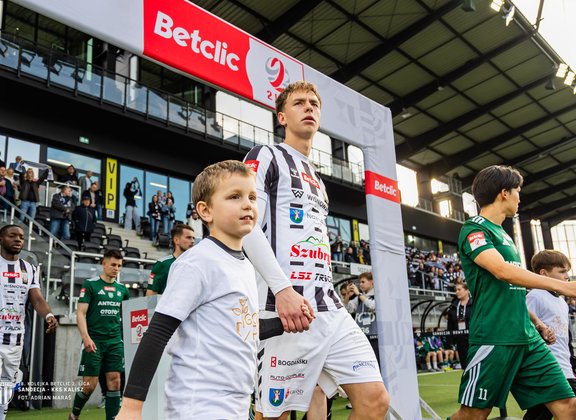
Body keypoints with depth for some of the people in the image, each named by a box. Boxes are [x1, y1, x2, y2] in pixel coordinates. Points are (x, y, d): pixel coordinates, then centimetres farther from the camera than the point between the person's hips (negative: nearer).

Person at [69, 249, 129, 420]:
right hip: (94, 341, -4)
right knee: (90, 384, 0)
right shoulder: (90, 284, -3)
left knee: (114, 381, -1)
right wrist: (86, 338, -19)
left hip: (115, 341, 4)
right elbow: (81, 313, -7)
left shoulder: (122, 289, 11)